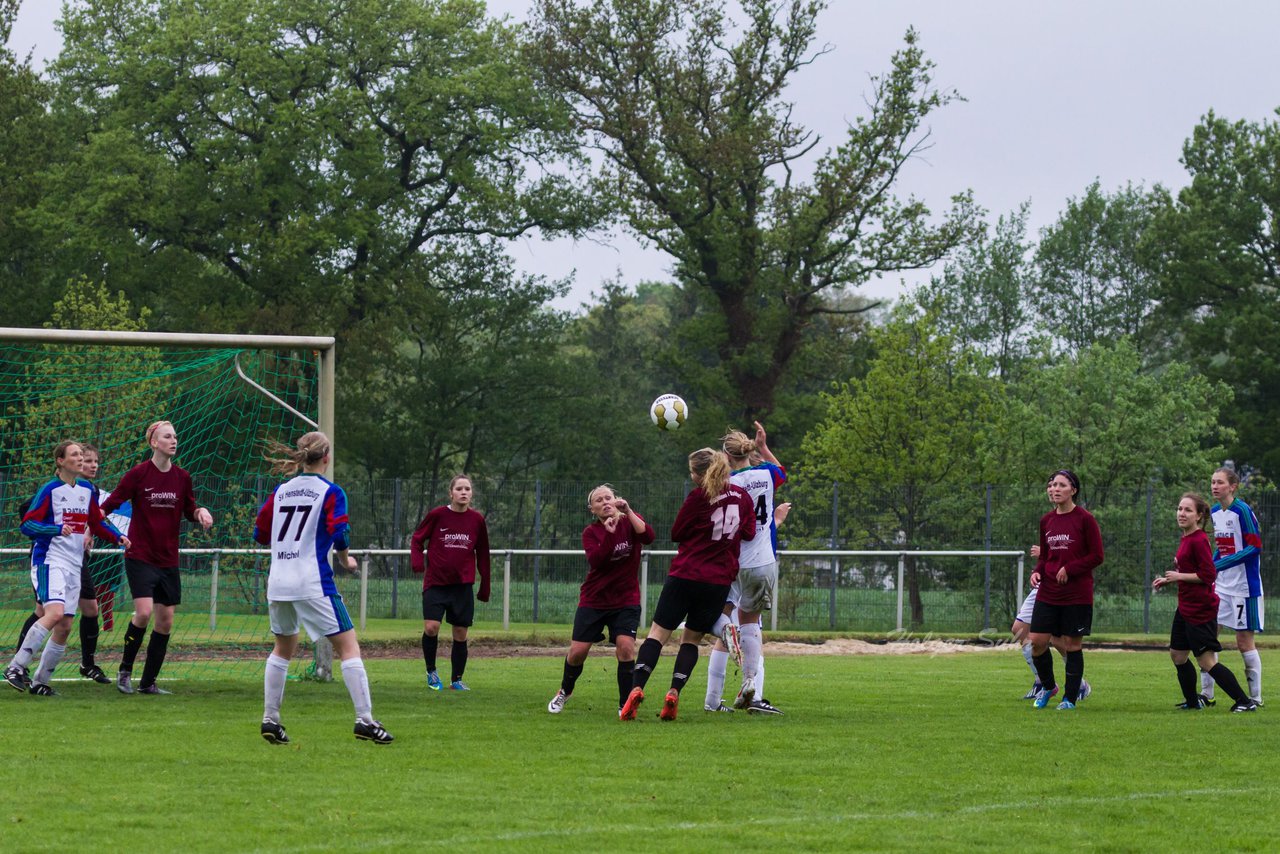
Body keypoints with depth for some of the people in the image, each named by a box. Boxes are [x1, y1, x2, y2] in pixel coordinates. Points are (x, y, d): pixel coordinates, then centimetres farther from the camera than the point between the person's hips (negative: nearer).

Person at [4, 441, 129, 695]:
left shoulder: (87, 490, 11)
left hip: (74, 566, 7)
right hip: (49, 561, -7)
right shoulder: (50, 490, -7)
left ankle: (40, 681, 13)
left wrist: (118, 537, 6)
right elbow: (27, 524, -11)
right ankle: (16, 667, -25)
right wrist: (57, 529, -25)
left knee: (65, 627, 3)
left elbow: (98, 522, 23)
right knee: (55, 612, -26)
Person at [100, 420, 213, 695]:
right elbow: (110, 504, -5)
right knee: (144, 612, -20)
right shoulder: (138, 474, -8)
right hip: (140, 556, -5)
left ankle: (148, 682, 13)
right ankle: (125, 670, 0)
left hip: (168, 560, 5)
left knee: (165, 621, 3)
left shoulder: (182, 477, 5)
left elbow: (189, 510, 18)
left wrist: (200, 512, -4)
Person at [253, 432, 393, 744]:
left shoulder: (281, 491, 11)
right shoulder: (331, 492, -4)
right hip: (314, 583, -6)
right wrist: (345, 560, 6)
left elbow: (261, 533, 13)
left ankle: (270, 719, 17)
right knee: (348, 646, -1)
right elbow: (339, 535, -13)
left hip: (278, 582, 6)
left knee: (283, 649, 22)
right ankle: (365, 720, -8)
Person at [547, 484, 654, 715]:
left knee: (625, 646, -19)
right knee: (578, 650, -3)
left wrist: (628, 512, -27)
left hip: (626, 599, 0)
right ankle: (565, 691, 26)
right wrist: (609, 533, -26)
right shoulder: (591, 532, -1)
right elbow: (595, 560, -19)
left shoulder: (629, 522, 1)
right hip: (594, 599, 0)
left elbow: (648, 536, -20)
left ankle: (625, 705, -7)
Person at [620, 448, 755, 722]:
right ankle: (674, 693, -2)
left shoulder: (698, 497, -10)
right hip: (720, 581, 4)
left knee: (658, 633, 3)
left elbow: (677, 533, 0)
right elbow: (749, 533, 13)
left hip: (685, 576, -4)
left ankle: (637, 688, -13)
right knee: (692, 639, 15)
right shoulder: (742, 496, 3)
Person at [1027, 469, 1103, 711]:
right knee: (1037, 641, -2)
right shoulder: (1046, 521, 9)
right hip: (1048, 593, 5)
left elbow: (1096, 556, -6)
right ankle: (1047, 686, 22)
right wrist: (1038, 571, -1)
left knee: (1072, 645, 1)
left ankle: (1070, 698, 12)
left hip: (1077, 594, -5)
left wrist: (1069, 569, -13)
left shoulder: (1085, 519, -7)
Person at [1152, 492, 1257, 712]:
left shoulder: (1199, 540, -18)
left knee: (1207, 661, -9)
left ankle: (1245, 701, -6)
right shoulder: (1185, 538, 11)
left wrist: (1179, 576, -15)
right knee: (1177, 655, 17)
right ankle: (1193, 702, 30)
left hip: (1200, 610, -10)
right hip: (1186, 608, 10)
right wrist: (1168, 580, 13)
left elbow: (1207, 574, -22)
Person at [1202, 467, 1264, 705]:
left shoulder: (1243, 511, -14)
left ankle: (1255, 698, 9)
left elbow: (1255, 547, -18)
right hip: (1221, 586, 7)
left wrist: (1219, 565, -22)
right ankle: (1206, 694, 7)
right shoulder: (1214, 513, 9)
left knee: (1244, 642, -2)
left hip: (1244, 586, -7)